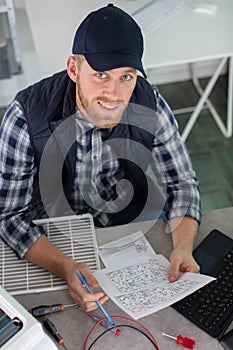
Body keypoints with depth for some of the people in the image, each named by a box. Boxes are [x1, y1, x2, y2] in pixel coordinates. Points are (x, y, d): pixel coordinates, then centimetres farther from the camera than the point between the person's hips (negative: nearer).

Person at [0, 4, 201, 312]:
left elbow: (182, 183, -7)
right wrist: (66, 268, -38)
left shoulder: (149, 105, -18)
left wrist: (183, 248, -26)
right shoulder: (27, 115, -27)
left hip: (130, 226, 3)